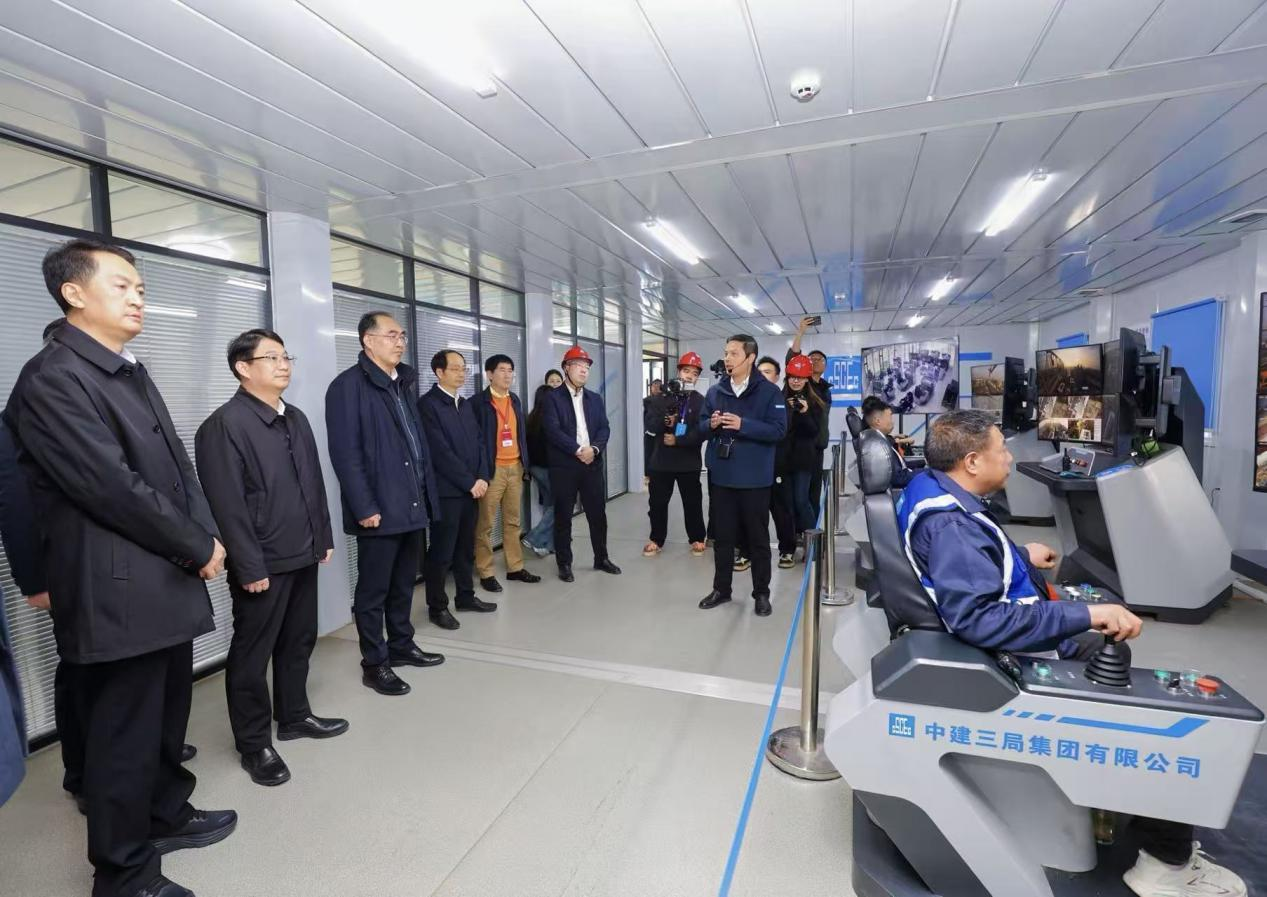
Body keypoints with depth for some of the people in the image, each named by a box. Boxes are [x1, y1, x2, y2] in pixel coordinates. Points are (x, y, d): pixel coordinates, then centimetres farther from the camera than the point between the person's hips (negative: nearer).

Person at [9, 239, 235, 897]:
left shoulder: (133, 373, 14)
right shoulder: (51, 378, -14)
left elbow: (177, 464, 12)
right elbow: (114, 487, -20)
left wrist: (205, 536, -2)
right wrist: (198, 548, -11)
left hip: (169, 586, 8)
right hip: (118, 596, -8)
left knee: (165, 721, 22)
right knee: (124, 739, 8)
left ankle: (166, 814, 43)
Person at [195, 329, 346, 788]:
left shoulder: (296, 419, 11)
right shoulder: (224, 424, -12)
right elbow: (227, 503, -16)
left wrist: (324, 537, 13)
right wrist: (249, 566, -17)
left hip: (302, 556, 7)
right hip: (263, 563, -7)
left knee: (299, 642, 18)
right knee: (252, 653, 9)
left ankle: (294, 716, 36)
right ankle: (254, 743, 24)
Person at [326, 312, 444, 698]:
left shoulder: (403, 383, 15)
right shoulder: (348, 386, -9)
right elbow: (345, 454, -15)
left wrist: (428, 492, 11)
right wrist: (365, 508, -18)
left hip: (412, 504, 8)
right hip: (379, 509, -7)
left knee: (403, 583, 18)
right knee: (373, 590, 6)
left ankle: (401, 645, 34)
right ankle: (374, 664, 19)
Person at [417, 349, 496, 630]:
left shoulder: (466, 404, 14)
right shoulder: (428, 404, -10)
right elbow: (440, 451, -16)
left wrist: (482, 478, -1)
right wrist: (470, 482, -14)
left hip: (471, 488, 7)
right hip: (446, 491, -7)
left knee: (466, 547, 15)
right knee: (442, 552, 2)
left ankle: (465, 596, 28)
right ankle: (437, 606, 15)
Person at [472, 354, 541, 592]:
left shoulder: (515, 400, 15)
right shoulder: (479, 402, -6)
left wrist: (525, 464, 13)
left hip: (515, 468, 6)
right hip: (492, 469, -6)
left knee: (513, 521, 13)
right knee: (486, 524, 1)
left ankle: (515, 567, 22)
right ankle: (486, 573, 10)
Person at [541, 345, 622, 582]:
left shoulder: (595, 398, 14)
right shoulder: (553, 397, -2)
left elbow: (604, 429, 5)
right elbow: (553, 430, -13)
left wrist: (593, 448, -13)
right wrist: (578, 450, -17)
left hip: (592, 463, 4)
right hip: (564, 465, -4)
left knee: (598, 513, 10)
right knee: (563, 516, 4)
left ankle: (601, 558, 25)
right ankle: (564, 563, 16)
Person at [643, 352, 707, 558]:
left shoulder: (701, 401, -1)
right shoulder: (663, 397, 4)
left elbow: (702, 432, -11)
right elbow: (649, 423, -4)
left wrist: (678, 440, -17)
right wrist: (664, 421, -24)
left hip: (689, 462, -1)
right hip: (661, 460, 2)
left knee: (693, 503, 10)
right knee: (657, 502, 10)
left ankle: (697, 539, 26)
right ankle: (657, 540, 25)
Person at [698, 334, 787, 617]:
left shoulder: (769, 391, -6)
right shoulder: (715, 392, 7)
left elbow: (778, 430, -13)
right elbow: (702, 426, 11)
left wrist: (742, 425, -22)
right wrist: (711, 424, -12)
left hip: (754, 478, -3)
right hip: (722, 476, 4)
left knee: (758, 537, 9)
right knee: (723, 535, 13)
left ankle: (761, 593, 23)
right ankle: (721, 589, 28)